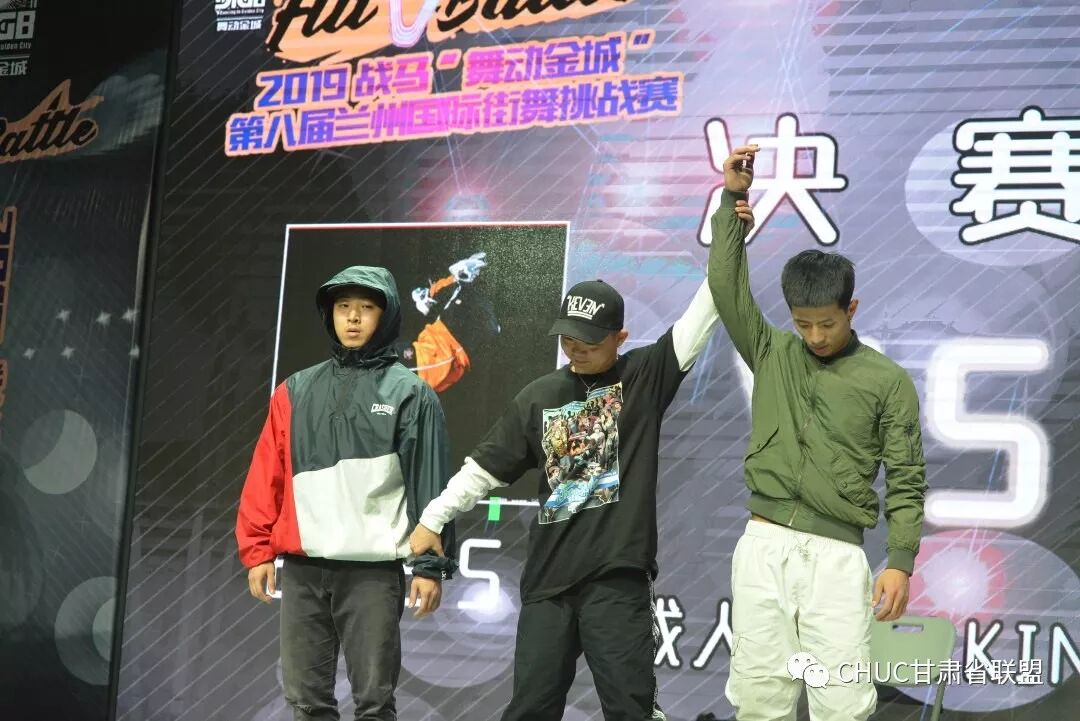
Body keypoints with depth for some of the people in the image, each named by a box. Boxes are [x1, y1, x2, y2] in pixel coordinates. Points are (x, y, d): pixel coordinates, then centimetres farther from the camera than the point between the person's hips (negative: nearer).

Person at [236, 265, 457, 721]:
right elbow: (266, 477, 12)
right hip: (302, 568, 4)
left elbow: (431, 484, -2)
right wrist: (257, 550, 5)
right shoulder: (296, 391, 12)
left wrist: (432, 565, -8)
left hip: (373, 571, -4)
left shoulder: (410, 393, 2)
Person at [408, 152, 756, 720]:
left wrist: (732, 217, -14)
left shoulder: (645, 377, 2)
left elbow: (702, 316, -6)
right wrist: (432, 519, 11)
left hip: (618, 580, -3)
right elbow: (485, 466, 16)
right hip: (547, 582, 3)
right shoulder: (539, 396, 11)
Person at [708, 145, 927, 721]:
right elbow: (726, 285, 2)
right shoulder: (771, 355, 11)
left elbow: (906, 478, 2)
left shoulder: (887, 380, 4)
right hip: (763, 546, 2)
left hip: (836, 555, -2)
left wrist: (901, 561, -8)